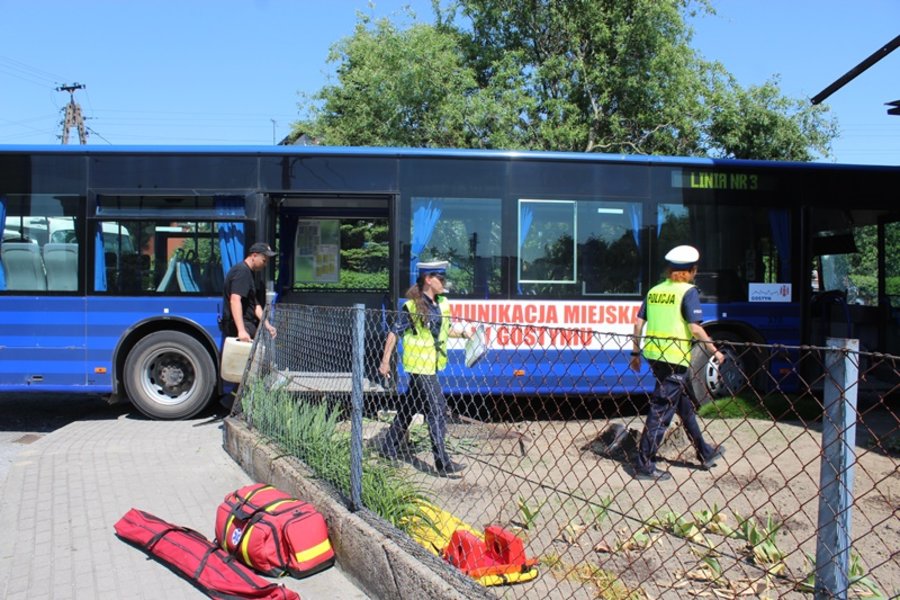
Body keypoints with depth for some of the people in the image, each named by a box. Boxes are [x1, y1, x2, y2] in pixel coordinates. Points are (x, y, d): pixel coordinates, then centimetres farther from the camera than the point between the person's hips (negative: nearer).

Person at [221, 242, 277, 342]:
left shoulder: (250, 273, 19)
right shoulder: (242, 271, -13)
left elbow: (255, 304, 21)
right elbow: (235, 300, -25)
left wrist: (267, 325, 11)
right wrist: (241, 330, -33)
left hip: (248, 323, 10)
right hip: (238, 325, -10)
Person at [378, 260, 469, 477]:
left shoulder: (442, 303, 7)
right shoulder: (412, 307, -14)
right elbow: (394, 333, -10)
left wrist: (461, 334, 4)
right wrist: (385, 362, -10)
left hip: (431, 365, 8)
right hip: (420, 366, -8)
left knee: (409, 408, 18)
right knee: (437, 411, -8)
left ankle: (389, 448, 32)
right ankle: (443, 463, -2)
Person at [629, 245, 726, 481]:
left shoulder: (655, 291, 10)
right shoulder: (688, 291, -8)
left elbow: (638, 322, 9)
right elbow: (695, 328, -16)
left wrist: (636, 352, 17)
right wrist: (715, 351, -4)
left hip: (654, 355, 8)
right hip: (675, 358, -8)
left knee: (685, 404, 22)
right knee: (661, 411, -1)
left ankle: (704, 453, 37)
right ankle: (644, 464, 4)